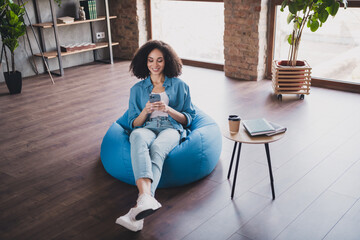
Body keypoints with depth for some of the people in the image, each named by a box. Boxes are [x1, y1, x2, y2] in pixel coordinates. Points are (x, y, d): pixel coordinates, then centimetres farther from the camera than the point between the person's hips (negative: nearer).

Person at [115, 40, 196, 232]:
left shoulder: (179, 86, 17)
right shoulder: (137, 89, 20)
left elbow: (188, 119, 12)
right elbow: (134, 124, 16)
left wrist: (169, 110, -8)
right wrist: (145, 112, -6)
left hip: (171, 128, -1)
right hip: (146, 128, 1)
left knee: (157, 148, -39)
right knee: (138, 138, -40)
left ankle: (139, 209, -57)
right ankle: (146, 197, -63)